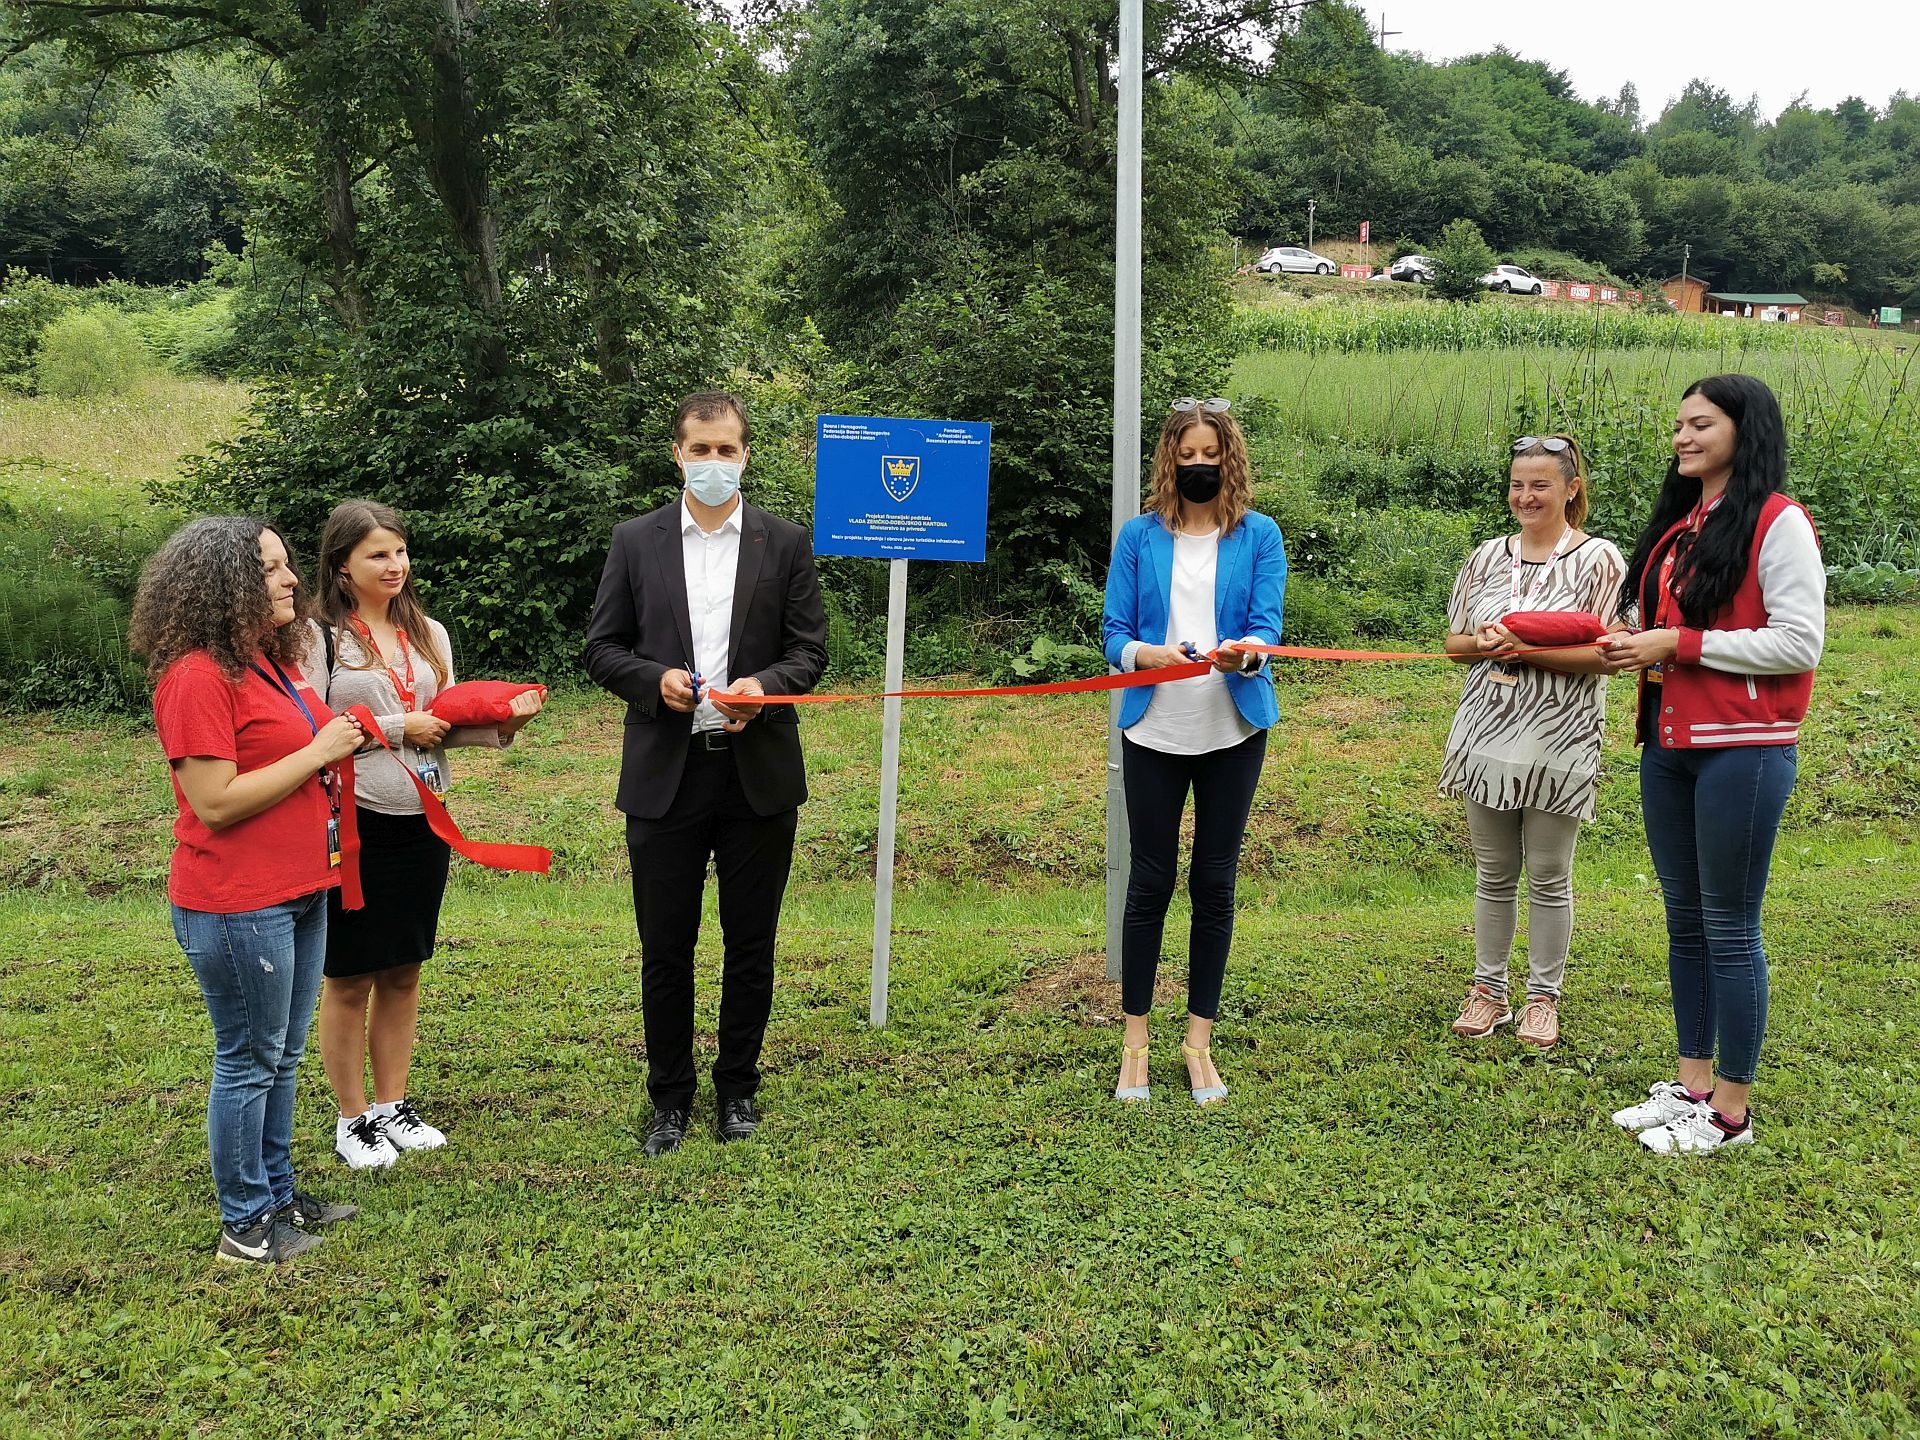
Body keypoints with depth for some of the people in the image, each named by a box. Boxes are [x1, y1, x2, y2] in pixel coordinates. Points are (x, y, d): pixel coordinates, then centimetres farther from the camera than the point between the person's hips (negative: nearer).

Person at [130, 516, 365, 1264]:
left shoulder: (269, 662, 11)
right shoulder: (198, 677, -17)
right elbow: (216, 802, -22)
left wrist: (340, 740, 9)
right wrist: (317, 752, -18)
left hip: (300, 892, 9)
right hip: (237, 904, -9)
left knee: (281, 1056, 17)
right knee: (250, 1060, 2)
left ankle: (277, 1192, 30)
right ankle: (245, 1223, 15)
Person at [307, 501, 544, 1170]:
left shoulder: (430, 634, 8)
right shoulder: (320, 637, -9)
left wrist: (501, 722, -5)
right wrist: (397, 728, -15)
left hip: (422, 824, 5)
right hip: (353, 825, -5)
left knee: (403, 971, 15)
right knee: (349, 977, 7)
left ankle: (392, 1105, 29)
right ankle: (352, 1118, 21)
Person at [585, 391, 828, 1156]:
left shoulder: (785, 542, 3)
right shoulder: (636, 541, 4)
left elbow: (810, 651, 2)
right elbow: (602, 648, 5)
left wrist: (764, 686, -17)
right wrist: (656, 680, -15)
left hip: (759, 774, 0)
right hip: (665, 776, 0)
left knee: (751, 943, 10)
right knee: (665, 947, 7)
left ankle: (738, 1087, 26)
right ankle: (670, 1098, 22)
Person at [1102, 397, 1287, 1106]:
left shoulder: (1259, 535, 2)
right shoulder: (1139, 536, 2)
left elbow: (1267, 625, -8)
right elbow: (1115, 635, -3)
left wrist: (1244, 651, -31)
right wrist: (1154, 654, -24)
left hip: (1233, 729, 0)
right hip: (1155, 728, 0)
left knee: (1215, 882, 6)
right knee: (1151, 880, 4)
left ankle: (1199, 1039, 17)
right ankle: (1134, 1041, 15)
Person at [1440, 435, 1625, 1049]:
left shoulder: (1598, 559, -5)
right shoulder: (1487, 557, 8)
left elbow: (1610, 653, -12)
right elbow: (1454, 641, 12)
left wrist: (1528, 649, -19)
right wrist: (1483, 643, -10)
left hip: (1558, 741, -4)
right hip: (1487, 736, 4)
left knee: (1548, 876, 6)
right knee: (1493, 873, 12)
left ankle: (1543, 996, 20)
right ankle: (1489, 988, 24)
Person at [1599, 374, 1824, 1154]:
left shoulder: (1777, 522, -10)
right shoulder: (1678, 521, 13)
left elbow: (1800, 643, -16)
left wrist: (1680, 644, -17)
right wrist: (1638, 648, 2)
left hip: (1743, 753, -8)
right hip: (1669, 746, 8)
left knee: (1729, 927, 0)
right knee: (1684, 920, 13)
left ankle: (1730, 1111, 10)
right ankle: (1692, 1082, 24)